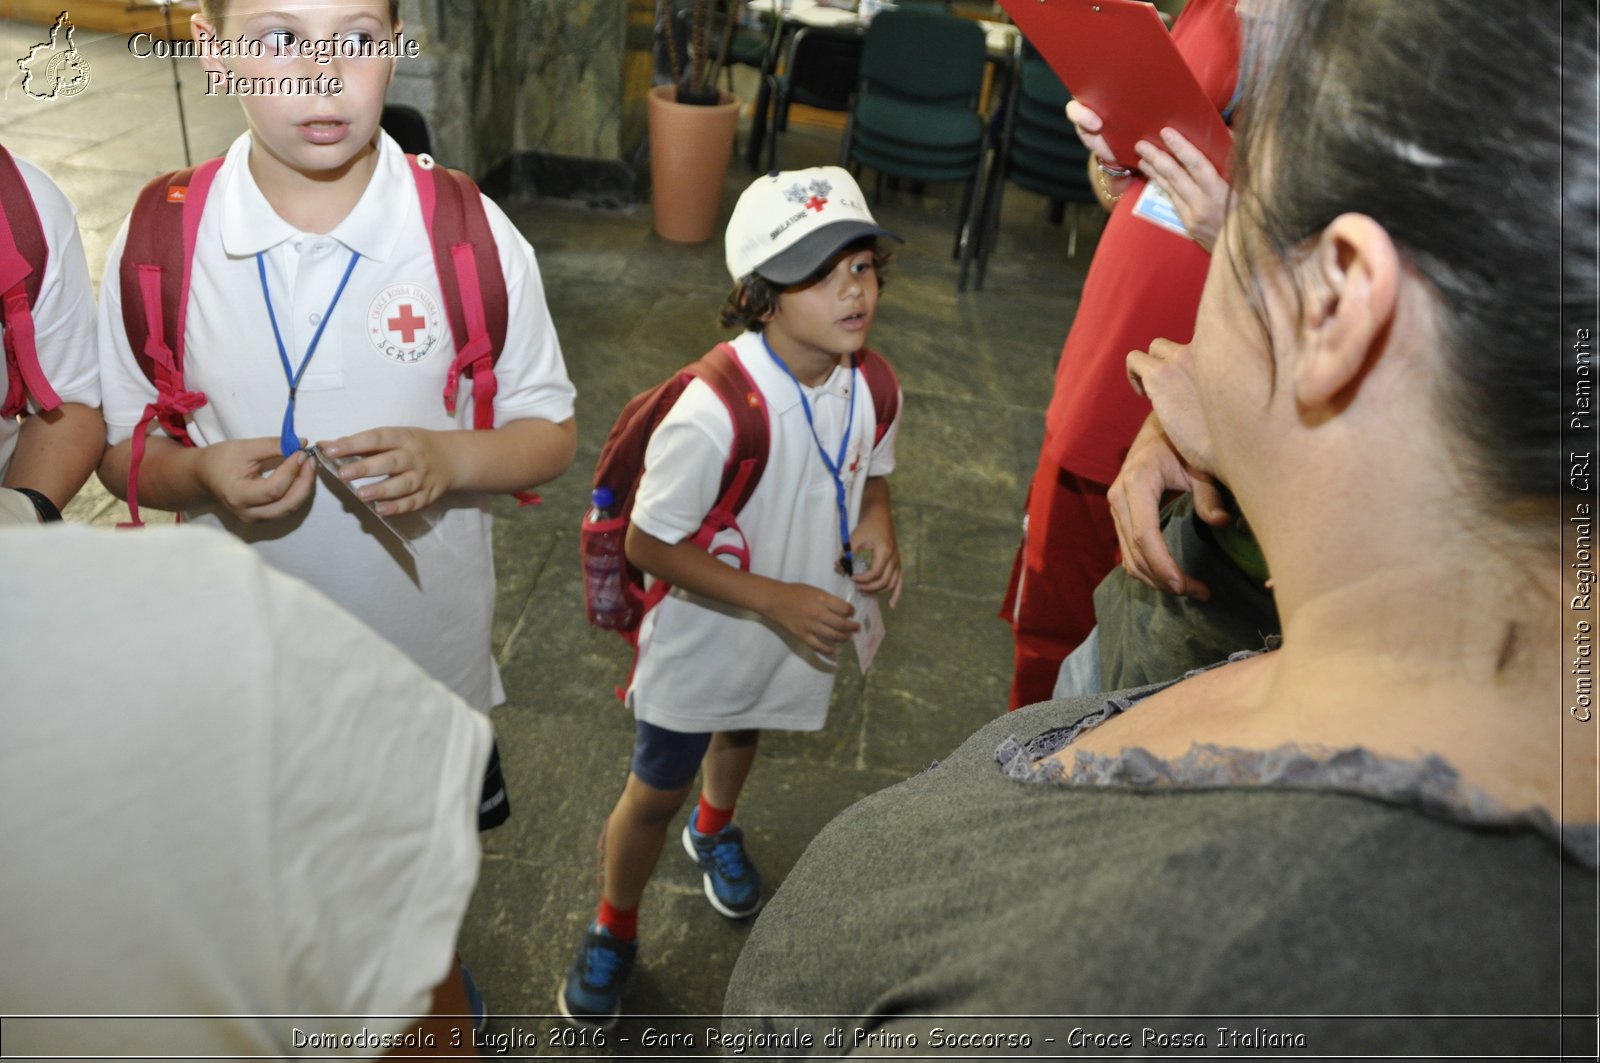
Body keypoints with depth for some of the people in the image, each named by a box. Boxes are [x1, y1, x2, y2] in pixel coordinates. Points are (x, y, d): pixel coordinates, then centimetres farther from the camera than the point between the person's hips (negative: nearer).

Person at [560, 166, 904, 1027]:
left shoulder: (871, 386, -16)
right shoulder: (714, 415, -35)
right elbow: (647, 545, -26)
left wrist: (877, 526, -17)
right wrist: (776, 600, -31)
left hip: (798, 635, 6)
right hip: (703, 642, -5)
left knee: (743, 734, 34)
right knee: (654, 791, 13)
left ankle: (715, 830, 68)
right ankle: (613, 932, 43)